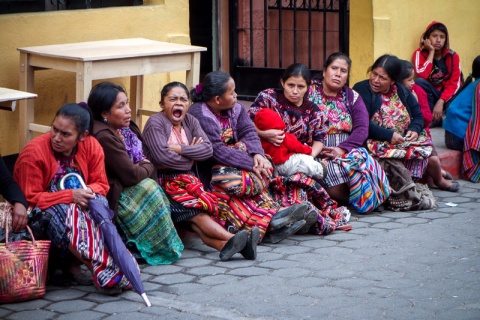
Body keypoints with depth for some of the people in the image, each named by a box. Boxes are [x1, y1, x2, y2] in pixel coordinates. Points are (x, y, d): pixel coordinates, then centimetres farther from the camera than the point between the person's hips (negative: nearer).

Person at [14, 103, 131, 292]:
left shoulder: (92, 147, -8)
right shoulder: (33, 153, -20)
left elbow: (101, 184, -3)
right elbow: (30, 199, -21)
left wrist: (88, 192, -27)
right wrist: (70, 196, -32)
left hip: (80, 204, 4)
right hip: (41, 212, -4)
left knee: (100, 202, -30)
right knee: (65, 214, -38)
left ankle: (71, 261, -25)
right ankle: (102, 270, -40)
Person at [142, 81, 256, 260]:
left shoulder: (190, 121, 16)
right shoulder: (156, 123, -3)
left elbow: (208, 149, 1)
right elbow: (161, 156, -18)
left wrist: (180, 149, -12)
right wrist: (192, 154, -3)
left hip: (185, 178, 5)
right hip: (163, 181, -5)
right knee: (195, 209, -28)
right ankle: (231, 239, -43)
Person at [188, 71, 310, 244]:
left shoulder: (235, 109, 10)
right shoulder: (199, 114, -19)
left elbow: (248, 132, -2)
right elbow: (216, 150, -26)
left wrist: (257, 154, -25)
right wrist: (250, 164, -28)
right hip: (208, 172, -7)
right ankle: (271, 216, -40)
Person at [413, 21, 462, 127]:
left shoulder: (453, 56, -2)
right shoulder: (420, 53, -6)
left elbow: (454, 83, -9)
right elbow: (422, 75, -24)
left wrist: (441, 102, -23)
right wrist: (431, 52, -18)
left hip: (447, 95, 0)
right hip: (430, 95, 0)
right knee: (419, 82, -31)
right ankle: (430, 118, -24)